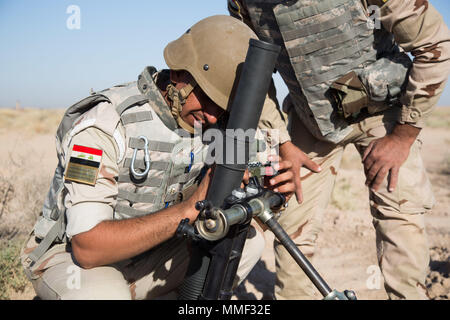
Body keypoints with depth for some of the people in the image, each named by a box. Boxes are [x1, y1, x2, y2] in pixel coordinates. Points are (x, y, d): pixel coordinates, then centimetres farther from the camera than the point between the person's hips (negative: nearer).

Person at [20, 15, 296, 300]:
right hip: (71, 258, -5)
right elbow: (88, 249, -34)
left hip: (144, 256, 6)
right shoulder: (101, 126, -28)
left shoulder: (207, 122, -8)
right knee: (102, 294, -38)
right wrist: (190, 208, -40)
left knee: (248, 240, -10)